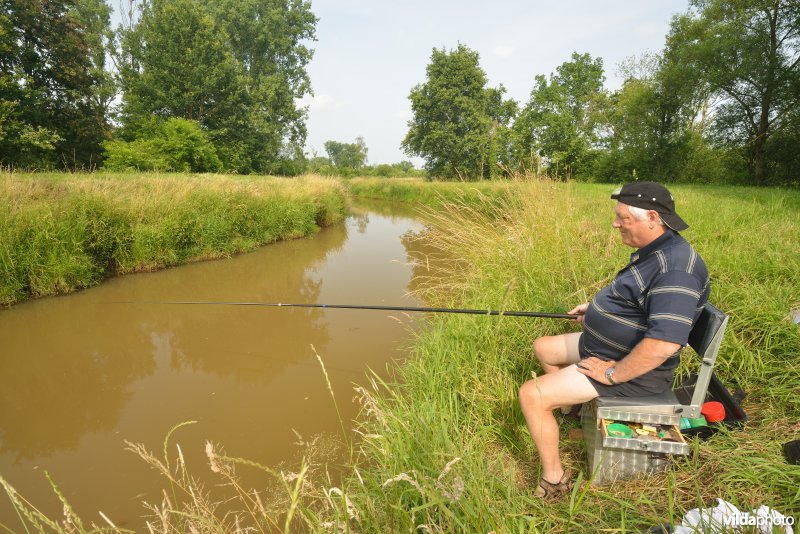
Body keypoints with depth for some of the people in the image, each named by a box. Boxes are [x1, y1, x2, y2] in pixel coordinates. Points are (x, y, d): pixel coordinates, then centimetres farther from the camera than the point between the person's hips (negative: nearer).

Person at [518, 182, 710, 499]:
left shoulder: (676, 267, -28)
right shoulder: (652, 251, 5)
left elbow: (664, 343, -36)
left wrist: (612, 374, -26)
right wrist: (596, 309, 14)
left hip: (634, 370, -10)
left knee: (531, 395, -17)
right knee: (542, 348, 22)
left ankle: (553, 480, 2)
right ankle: (569, 410, 39)